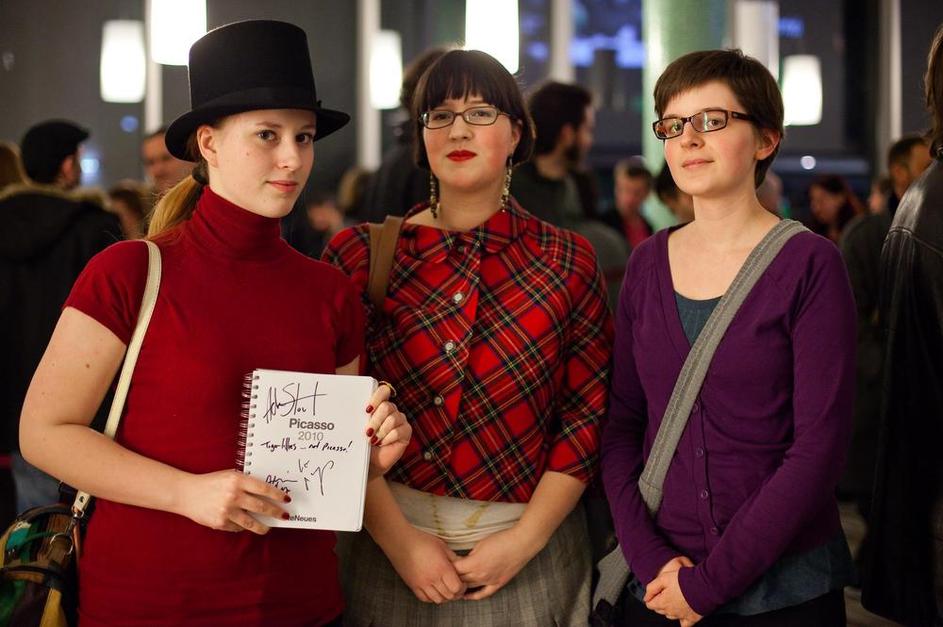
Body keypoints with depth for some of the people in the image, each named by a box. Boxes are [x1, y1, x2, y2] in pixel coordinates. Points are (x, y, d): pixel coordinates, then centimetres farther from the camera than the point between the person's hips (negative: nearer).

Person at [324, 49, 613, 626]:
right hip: (392, 548, 0)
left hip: (530, 553, 0)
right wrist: (398, 539, -9)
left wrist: (528, 537, -8)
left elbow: (591, 410, -1)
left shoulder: (568, 261, 1)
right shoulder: (362, 255, -1)